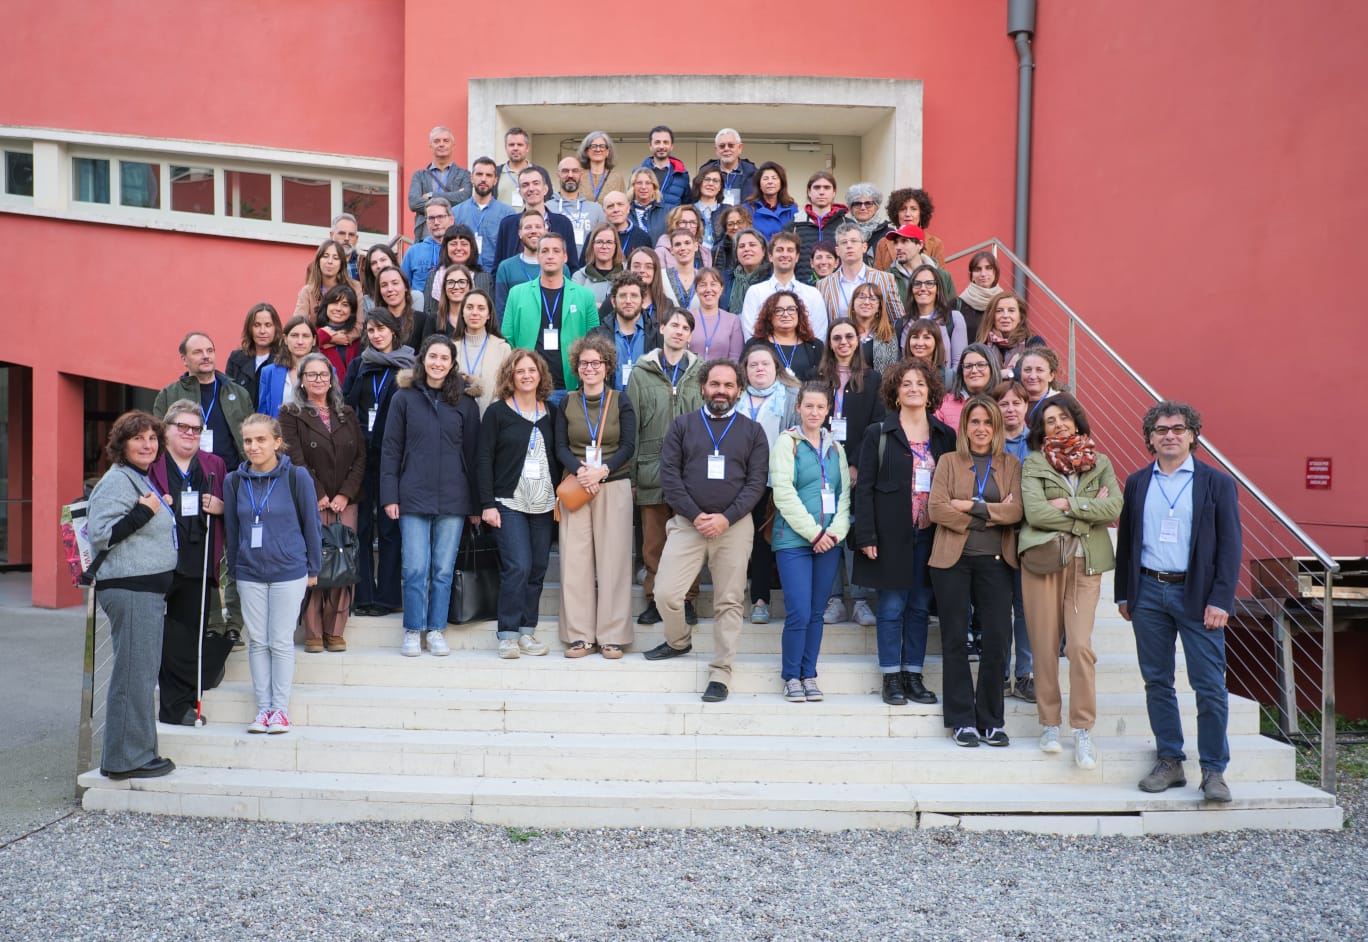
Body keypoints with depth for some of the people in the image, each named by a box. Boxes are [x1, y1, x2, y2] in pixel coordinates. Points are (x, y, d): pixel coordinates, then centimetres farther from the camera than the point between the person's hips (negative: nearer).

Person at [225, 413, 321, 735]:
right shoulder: (235, 481, 2)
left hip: (289, 573, -3)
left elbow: (311, 524, -2)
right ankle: (263, 708, 19)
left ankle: (281, 709, 14)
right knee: (257, 642, 9)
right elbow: (231, 528, 10)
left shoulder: (297, 477, -8)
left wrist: (313, 569, 2)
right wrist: (234, 568, 13)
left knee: (281, 642, 3)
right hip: (249, 573, 3)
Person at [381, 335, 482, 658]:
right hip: (413, 497, -1)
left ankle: (436, 630, 17)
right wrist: (390, 496, -3)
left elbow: (472, 452, 9)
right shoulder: (404, 398, 5)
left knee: (444, 569, 5)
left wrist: (476, 501, 6)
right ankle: (413, 631, 12)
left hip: (453, 498, 1)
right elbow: (391, 449, 4)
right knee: (415, 568, -1)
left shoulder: (465, 403, 7)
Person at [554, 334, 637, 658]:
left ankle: (612, 635, 2)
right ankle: (580, 635, 4)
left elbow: (628, 446, -1)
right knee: (576, 559, -2)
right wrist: (579, 471, -15)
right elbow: (561, 447, 5)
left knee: (613, 560, -4)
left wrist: (602, 471, -16)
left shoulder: (620, 402, 6)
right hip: (575, 486, 2)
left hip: (614, 486, -1)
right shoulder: (567, 404, 11)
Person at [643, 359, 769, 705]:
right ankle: (679, 641, 22)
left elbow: (757, 482, 1)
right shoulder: (681, 425, 9)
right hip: (688, 523, 0)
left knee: (728, 602, 1)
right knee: (665, 593, -7)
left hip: (734, 526, 0)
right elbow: (669, 475, 1)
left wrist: (726, 518, -12)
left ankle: (720, 672, 10)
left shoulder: (752, 431, 8)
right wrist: (695, 515, -10)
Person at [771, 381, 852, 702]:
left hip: (829, 542, 4)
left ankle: (809, 675, 17)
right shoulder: (787, 442, 0)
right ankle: (791, 677, 7)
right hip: (794, 540, -4)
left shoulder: (835, 447, 15)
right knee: (799, 613, -9)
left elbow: (845, 493, 10)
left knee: (817, 613, 7)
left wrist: (836, 531, -6)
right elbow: (783, 492, -9)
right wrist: (814, 532, -11)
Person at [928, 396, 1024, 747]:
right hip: (952, 560, -1)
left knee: (997, 640, -3)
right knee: (955, 640, 3)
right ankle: (962, 719, 11)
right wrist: (992, 514, -8)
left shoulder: (1011, 465, 10)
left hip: (995, 561, 1)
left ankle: (990, 720, 10)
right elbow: (937, 509, -7)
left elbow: (1016, 511, -5)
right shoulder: (948, 462, 7)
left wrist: (971, 506, -12)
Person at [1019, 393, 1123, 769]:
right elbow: (1035, 513, -9)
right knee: (1045, 648, 2)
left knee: (1080, 646, -9)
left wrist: (1068, 504, -9)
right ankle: (1049, 725, 15)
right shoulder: (1033, 464, 6)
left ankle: (1083, 730, 0)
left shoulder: (1100, 464, 13)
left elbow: (1114, 507, -4)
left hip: (1085, 563, 1)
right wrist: (1089, 513, -3)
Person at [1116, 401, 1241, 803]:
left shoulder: (1217, 483, 0)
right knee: (1157, 682, 9)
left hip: (1197, 594, -3)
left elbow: (1230, 544, -3)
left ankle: (1213, 771, 8)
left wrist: (1220, 600, -10)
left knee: (1210, 686, -2)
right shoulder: (1137, 483, 10)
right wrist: (1123, 593, 10)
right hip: (1149, 593, 3)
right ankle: (1170, 762, 19)